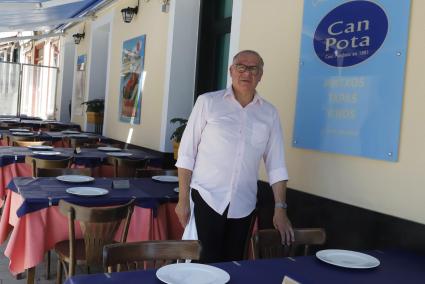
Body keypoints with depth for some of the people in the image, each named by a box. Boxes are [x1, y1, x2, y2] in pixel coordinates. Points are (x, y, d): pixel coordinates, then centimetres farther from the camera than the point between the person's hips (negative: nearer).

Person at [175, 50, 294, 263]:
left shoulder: (269, 113, 4)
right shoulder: (208, 102, -3)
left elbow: (276, 164, 5)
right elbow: (187, 153, -3)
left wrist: (280, 208, 1)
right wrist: (183, 199, -5)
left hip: (243, 205, 3)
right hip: (206, 198, -3)